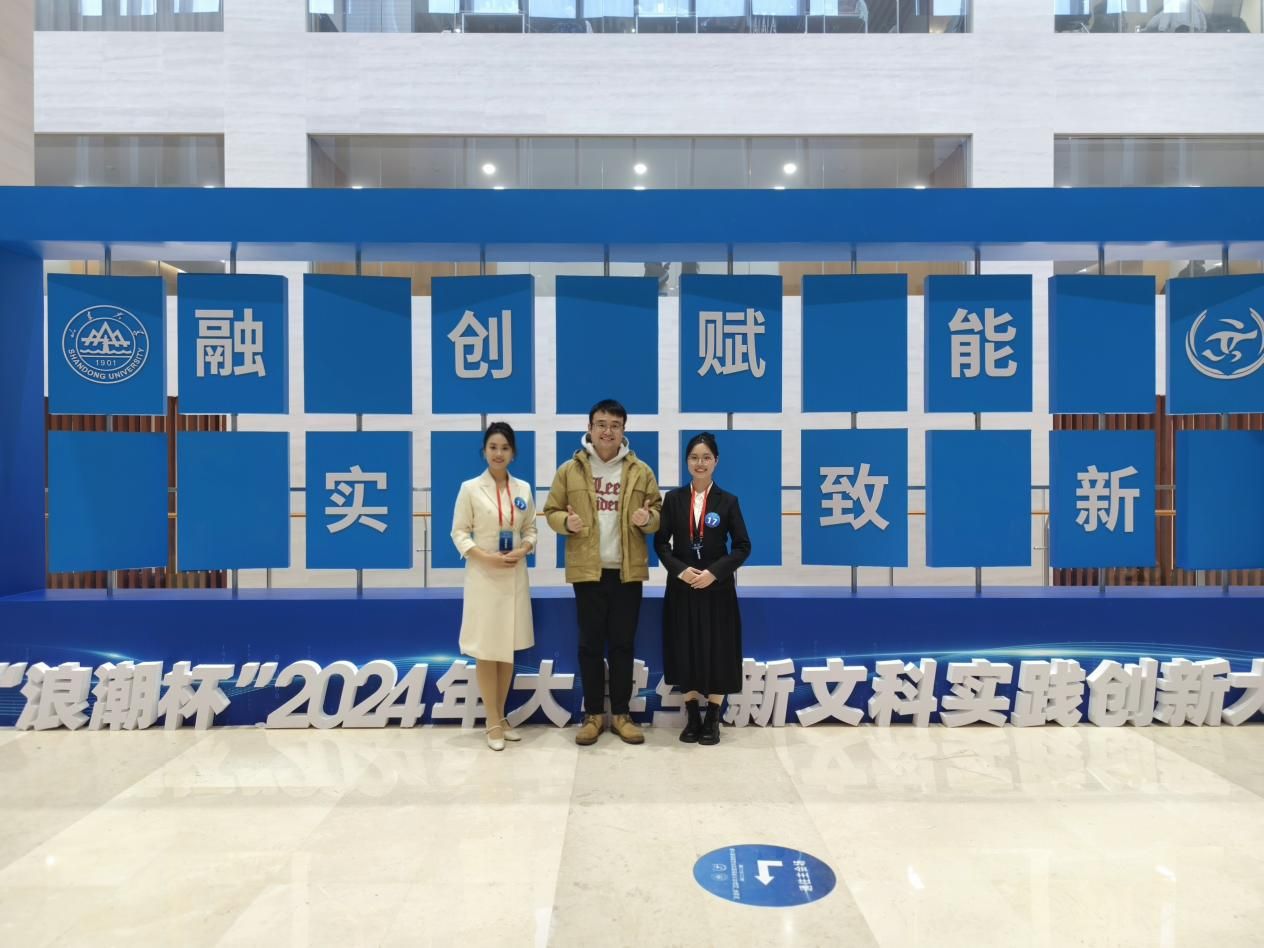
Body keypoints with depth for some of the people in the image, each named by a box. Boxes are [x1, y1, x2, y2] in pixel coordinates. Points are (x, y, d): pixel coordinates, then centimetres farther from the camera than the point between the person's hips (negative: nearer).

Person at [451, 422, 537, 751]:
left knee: (509, 648, 11)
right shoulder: (470, 488, -4)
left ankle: (502, 716, 26)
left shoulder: (523, 489, 5)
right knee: (486, 649, 2)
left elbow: (531, 529, 9)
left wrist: (522, 551, -11)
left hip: (515, 575, 3)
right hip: (483, 576, -3)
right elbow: (459, 532, -4)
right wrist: (486, 557, -17)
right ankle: (493, 723, 13)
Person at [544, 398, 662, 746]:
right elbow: (551, 511, 6)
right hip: (587, 571, 0)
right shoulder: (570, 470, 2)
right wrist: (566, 522, -15)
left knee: (623, 644, 8)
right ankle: (593, 714, 20)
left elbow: (658, 514, 8)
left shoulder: (640, 471, 5)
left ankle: (620, 714, 21)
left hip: (628, 572, 1)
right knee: (590, 644, 7)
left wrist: (648, 518, -15)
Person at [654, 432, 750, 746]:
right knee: (685, 650, 6)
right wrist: (679, 569, -14)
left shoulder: (727, 501, -1)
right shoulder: (674, 498, 2)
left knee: (717, 652, 2)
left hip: (717, 588, -1)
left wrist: (714, 572, -14)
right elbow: (661, 543, 2)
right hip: (682, 588, 1)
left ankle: (712, 720, 16)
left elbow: (742, 546, -2)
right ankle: (692, 717, 20)